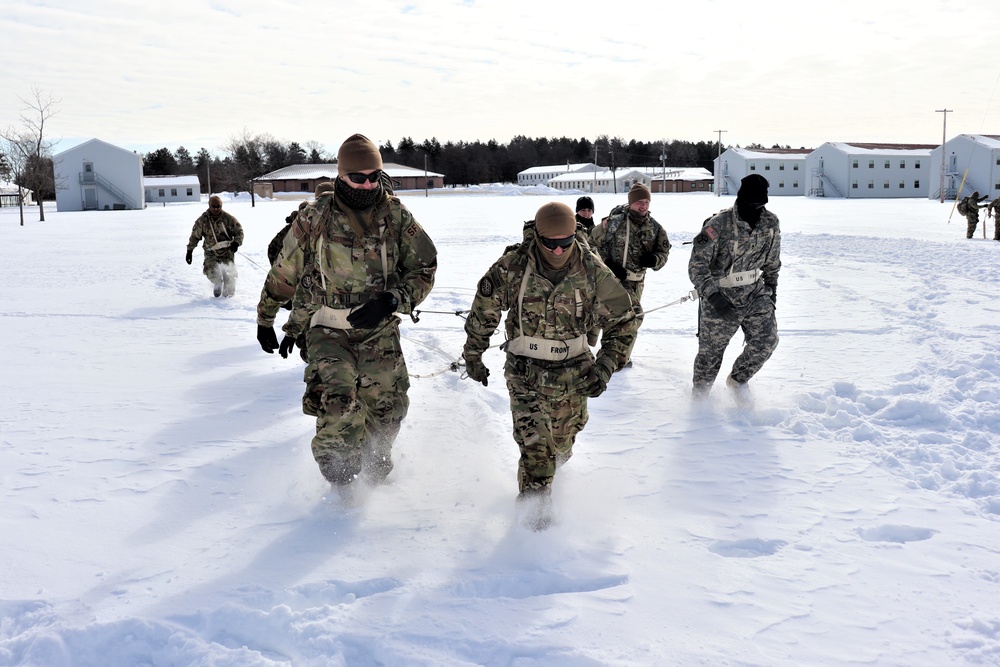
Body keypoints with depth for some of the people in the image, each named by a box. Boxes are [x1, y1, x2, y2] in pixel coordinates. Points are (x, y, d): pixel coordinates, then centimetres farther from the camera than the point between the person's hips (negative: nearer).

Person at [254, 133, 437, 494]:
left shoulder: (396, 215, -2)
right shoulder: (314, 217, -4)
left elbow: (424, 268, 0)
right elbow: (283, 272, 8)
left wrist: (392, 300, -18)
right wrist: (265, 320, 17)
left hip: (379, 331, 2)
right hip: (329, 332, -2)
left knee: (386, 412, 4)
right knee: (339, 409, -20)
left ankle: (376, 470, 34)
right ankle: (340, 482, 2)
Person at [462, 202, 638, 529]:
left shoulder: (593, 272, -11)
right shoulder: (511, 268, -14)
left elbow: (623, 321, -1)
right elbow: (483, 313, 2)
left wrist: (605, 367, -10)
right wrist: (473, 356, 8)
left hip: (572, 376, 2)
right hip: (525, 373, -2)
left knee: (562, 446, 18)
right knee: (535, 447, -12)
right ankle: (533, 512, 4)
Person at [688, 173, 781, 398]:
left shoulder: (770, 223, -4)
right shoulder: (718, 224, -21)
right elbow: (697, 265, -23)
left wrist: (771, 288, 20)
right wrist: (713, 295, -33)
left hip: (755, 295, 4)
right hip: (720, 299, -4)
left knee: (767, 340, -10)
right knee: (711, 351, 5)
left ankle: (738, 379, 16)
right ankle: (700, 395, 31)